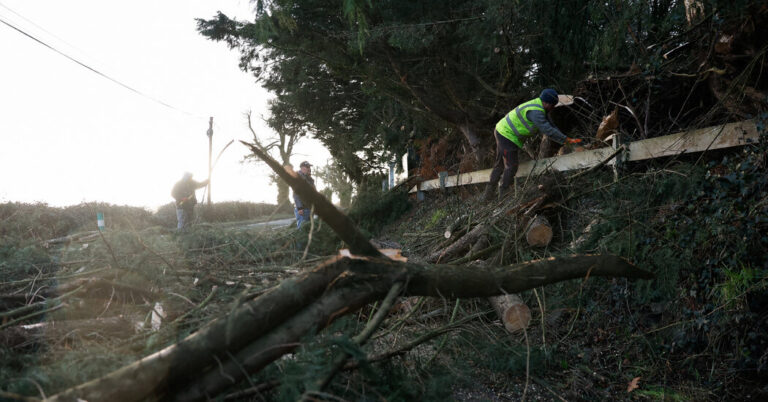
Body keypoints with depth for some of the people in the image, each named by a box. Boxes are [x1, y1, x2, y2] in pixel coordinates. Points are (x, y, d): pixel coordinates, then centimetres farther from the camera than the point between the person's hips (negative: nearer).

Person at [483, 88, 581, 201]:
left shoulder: (539, 107, 7)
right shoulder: (535, 111, -26)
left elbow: (550, 126, 11)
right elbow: (548, 131, -28)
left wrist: (564, 139, 4)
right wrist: (567, 140, -22)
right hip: (507, 136, -11)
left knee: (500, 164, 16)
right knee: (511, 167, -6)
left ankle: (489, 193, 23)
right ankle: (504, 194, 2)